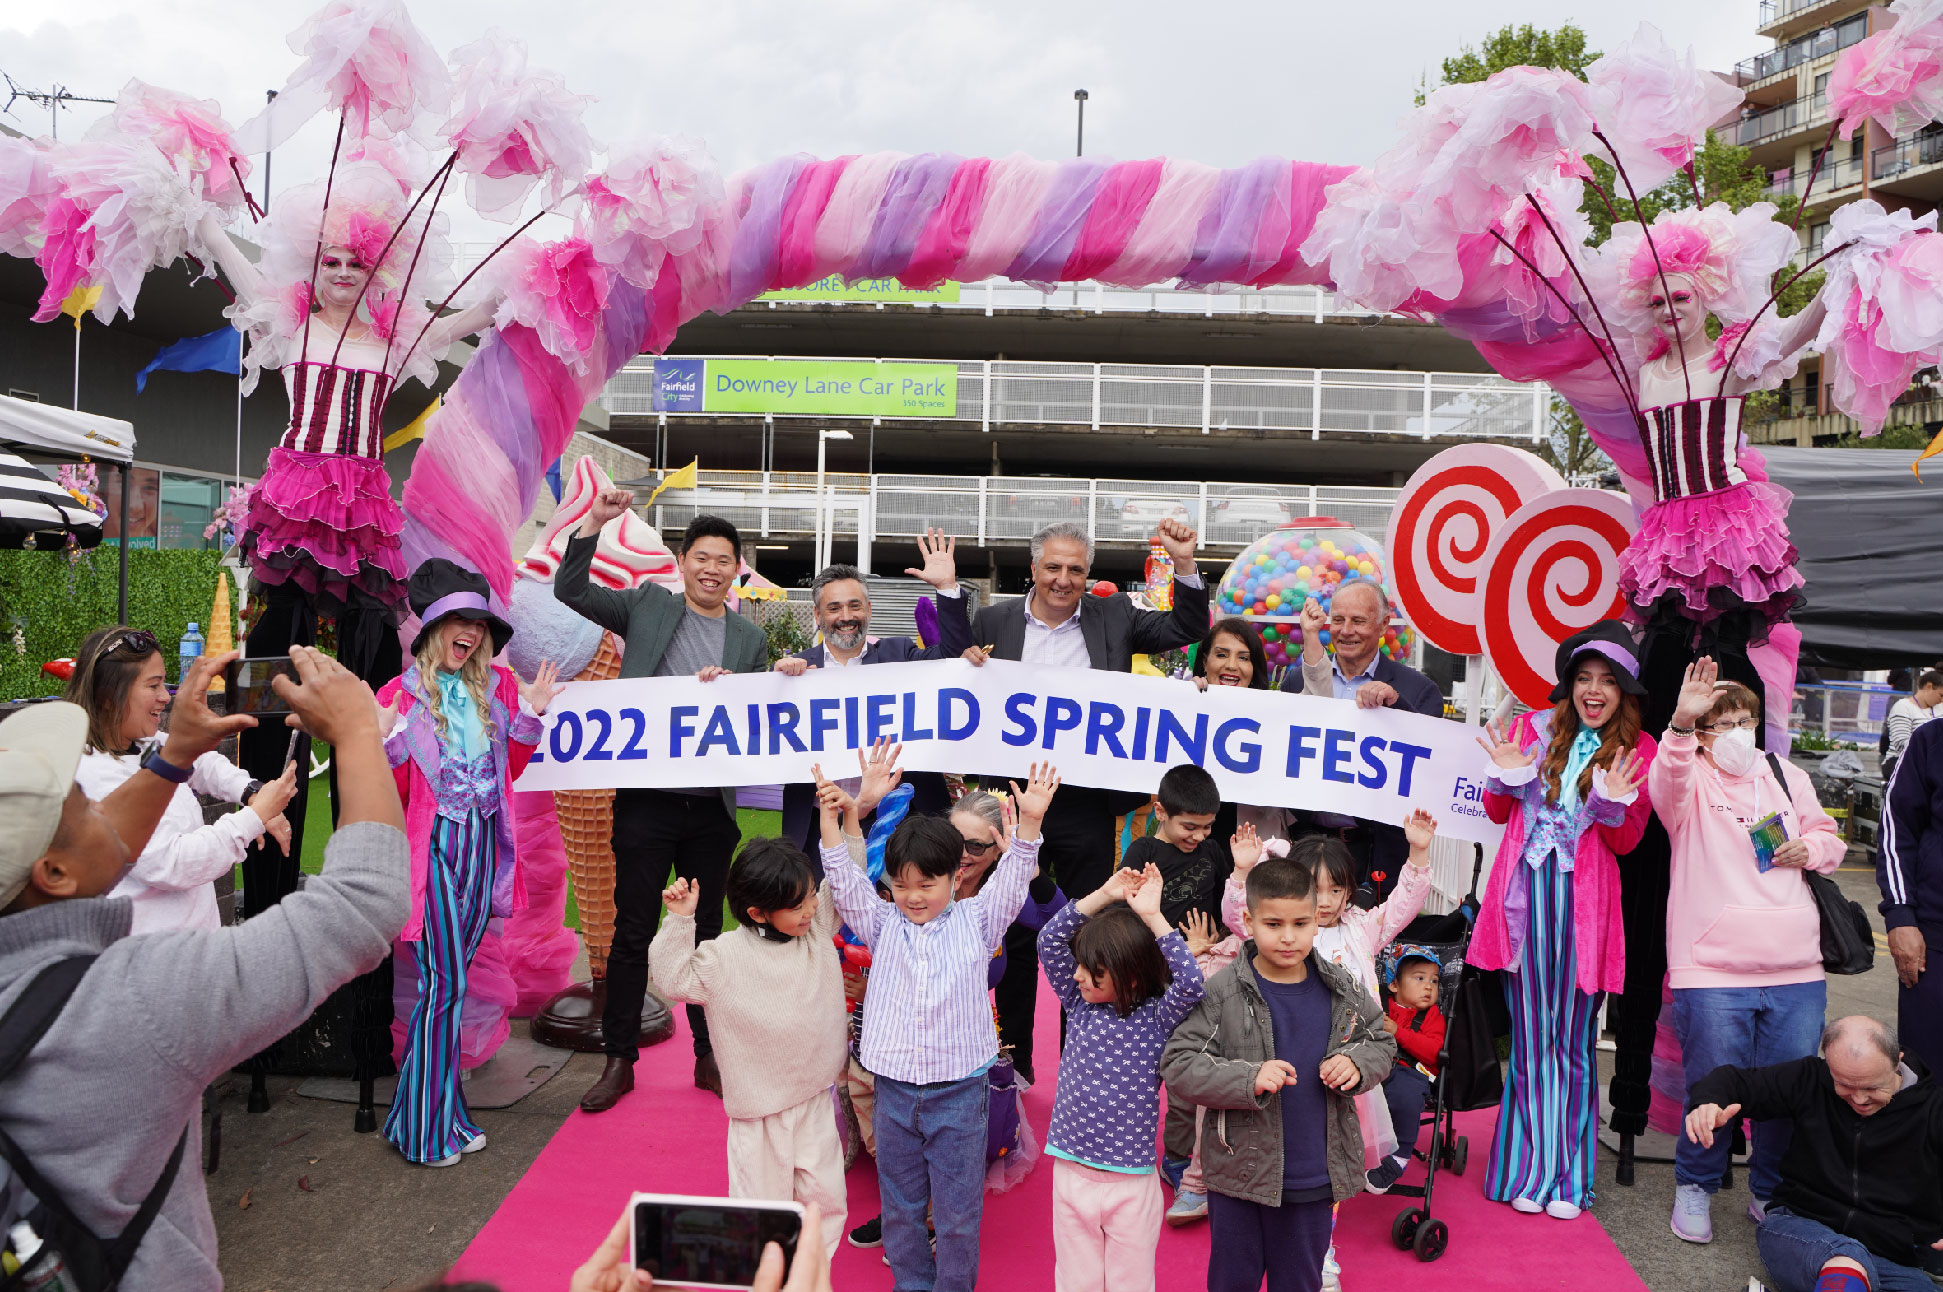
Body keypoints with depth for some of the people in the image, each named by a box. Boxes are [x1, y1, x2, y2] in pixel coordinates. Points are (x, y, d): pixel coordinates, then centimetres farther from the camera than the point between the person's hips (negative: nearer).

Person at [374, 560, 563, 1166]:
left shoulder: (497, 686, 9)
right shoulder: (401, 694, -4)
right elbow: (394, 792, -3)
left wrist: (529, 715, 3)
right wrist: (388, 740, -20)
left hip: (484, 844, 5)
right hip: (434, 844, -4)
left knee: (452, 979, 11)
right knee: (445, 983, -7)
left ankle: (443, 1108, 21)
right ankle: (426, 1129, 6)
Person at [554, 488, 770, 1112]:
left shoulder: (750, 639, 10)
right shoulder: (648, 605, 6)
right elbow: (569, 591, 1)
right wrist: (594, 521, -8)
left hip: (711, 807, 2)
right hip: (647, 799, -2)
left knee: (706, 931, 12)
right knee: (633, 931, 4)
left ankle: (708, 1057, 24)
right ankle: (620, 1060, 16)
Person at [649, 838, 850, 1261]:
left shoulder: (819, 928, -3)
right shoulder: (725, 956, -15)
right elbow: (673, 978, -14)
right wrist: (679, 920, -23)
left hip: (814, 1099, 4)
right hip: (759, 1106, -4)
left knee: (826, 1197, 12)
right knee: (764, 1199, 7)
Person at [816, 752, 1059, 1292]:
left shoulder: (975, 920, 0)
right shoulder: (882, 924, 2)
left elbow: (1011, 881, -13)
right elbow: (845, 881, -9)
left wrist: (1029, 822, -30)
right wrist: (837, 818, -24)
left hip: (959, 1090, -2)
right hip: (894, 1089, 2)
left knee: (958, 1209, 8)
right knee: (900, 1205, 16)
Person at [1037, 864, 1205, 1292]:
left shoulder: (1156, 1019, -6)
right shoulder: (1080, 1005, 4)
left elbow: (1191, 985, -25)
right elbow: (1049, 942, -3)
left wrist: (1152, 917, -24)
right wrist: (1103, 896, -11)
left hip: (1131, 1183, -3)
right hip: (1071, 1173, 3)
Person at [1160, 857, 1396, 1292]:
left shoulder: (1342, 990, -3)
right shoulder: (1222, 992, -15)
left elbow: (1381, 1042, 13)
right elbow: (1177, 1067, -16)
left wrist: (1357, 1062, -9)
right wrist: (1248, 1080, -28)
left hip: (1314, 1178, 3)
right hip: (1241, 1173, -3)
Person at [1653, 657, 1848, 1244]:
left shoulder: (1788, 777, 15)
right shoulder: (1689, 778, -1)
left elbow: (1828, 835, 25)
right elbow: (1666, 784, -25)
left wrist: (1810, 849, 1)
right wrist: (1682, 725, -43)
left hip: (1796, 973, 4)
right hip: (1712, 972, -4)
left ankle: (1770, 1194, 31)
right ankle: (1695, 1186, 25)